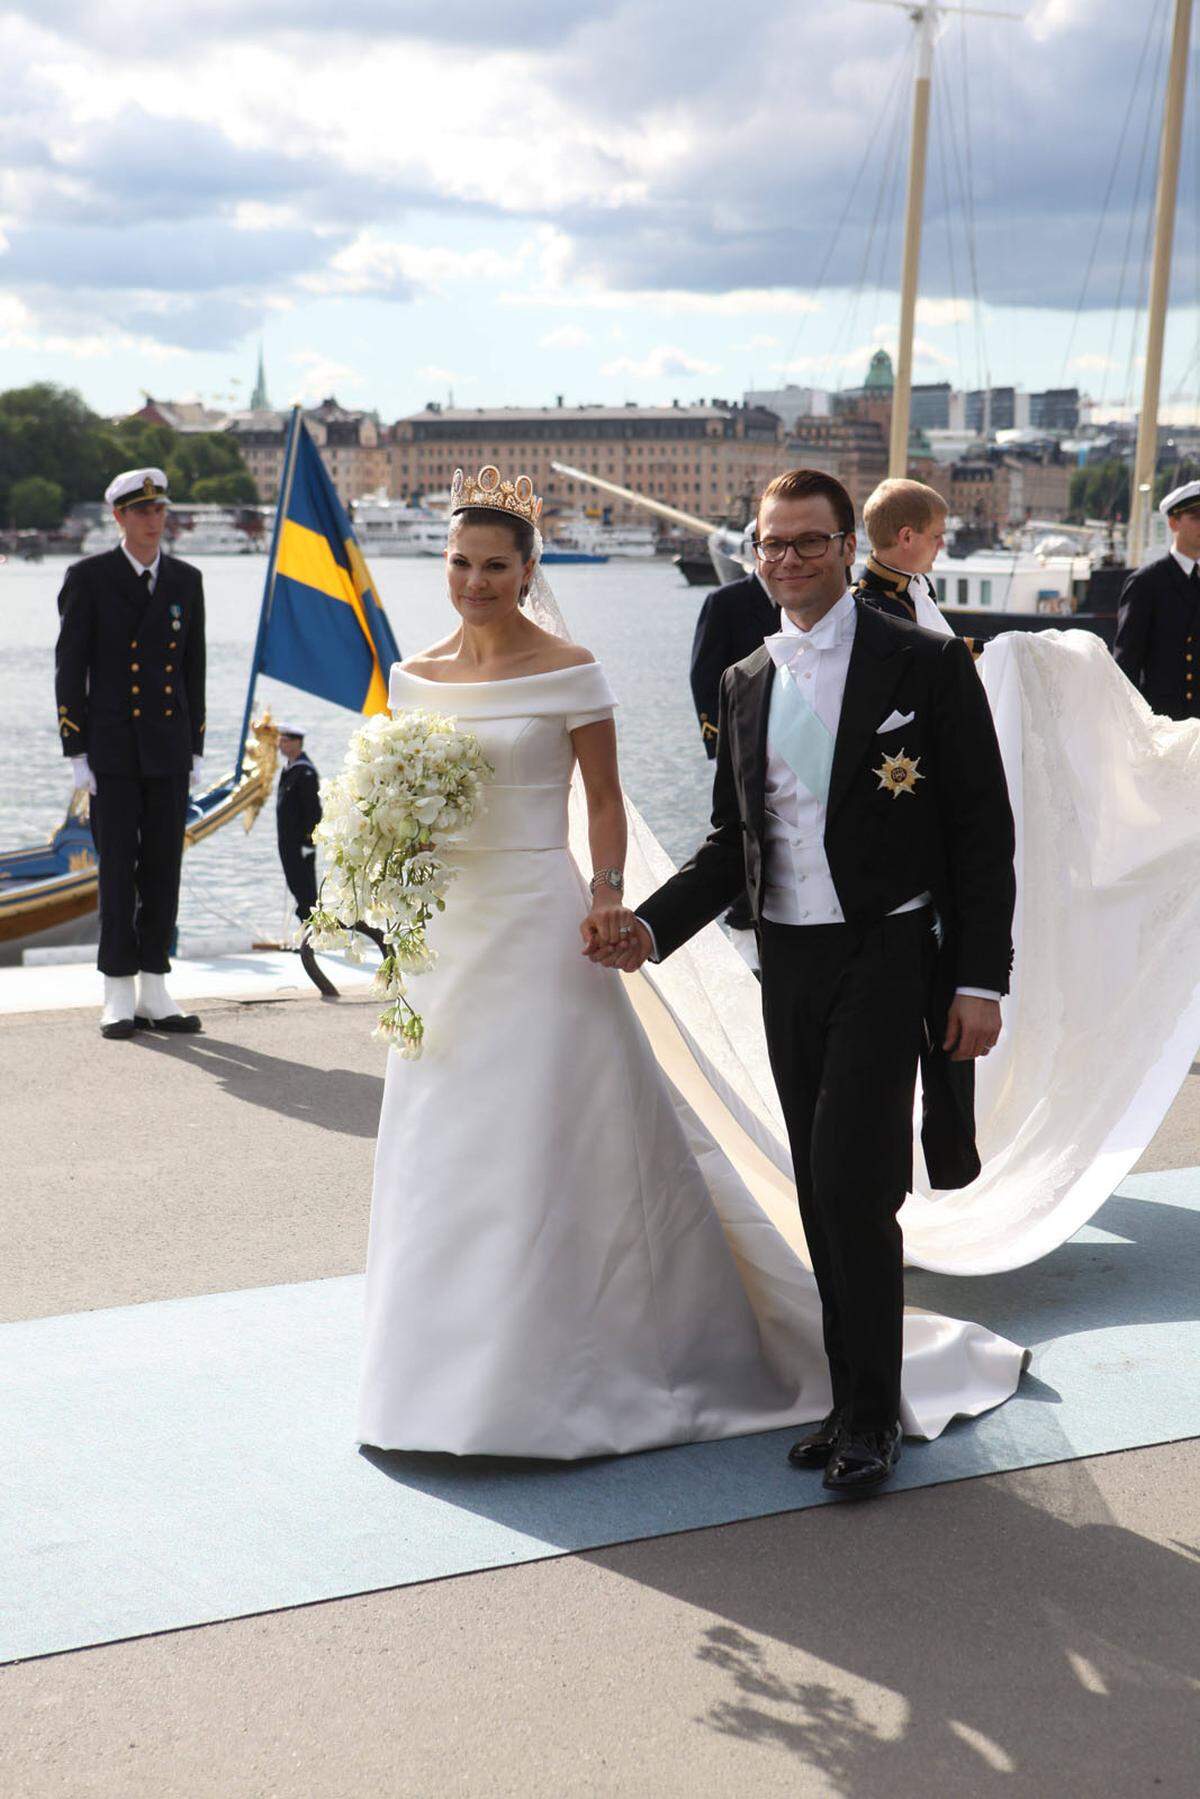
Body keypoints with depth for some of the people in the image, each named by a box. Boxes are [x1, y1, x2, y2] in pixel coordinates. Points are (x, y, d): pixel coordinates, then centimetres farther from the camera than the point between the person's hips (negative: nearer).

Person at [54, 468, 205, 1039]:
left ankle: (154, 991, 13)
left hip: (169, 750, 4)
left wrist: (196, 749, 9)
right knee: (118, 871, -2)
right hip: (112, 750, -3)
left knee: (163, 871, 5)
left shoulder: (186, 580, 9)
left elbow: (194, 669, 13)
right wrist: (77, 753, -8)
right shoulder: (89, 578, -3)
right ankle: (119, 996, 5)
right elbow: (70, 669, -4)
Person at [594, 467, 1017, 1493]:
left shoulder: (926, 665, -5)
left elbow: (983, 831, -6)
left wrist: (981, 980, -11)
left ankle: (870, 1416, 2)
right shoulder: (747, 683, 11)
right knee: (825, 1199, 10)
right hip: (789, 964, 6)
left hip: (887, 956, -5)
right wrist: (652, 928, 0)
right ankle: (858, 1404, 21)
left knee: (851, 1186, -12)